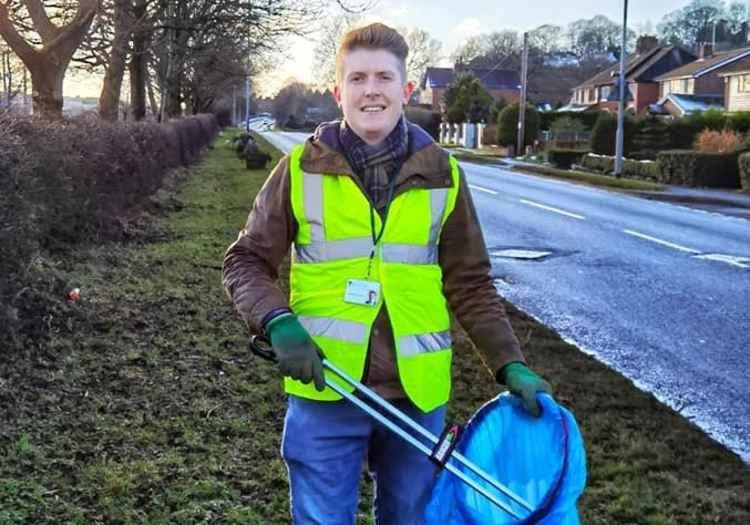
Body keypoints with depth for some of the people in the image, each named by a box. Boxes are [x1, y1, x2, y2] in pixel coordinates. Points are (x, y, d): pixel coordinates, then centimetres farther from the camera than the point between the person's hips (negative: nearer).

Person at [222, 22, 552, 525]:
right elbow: (247, 262, 2)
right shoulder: (302, 169, -2)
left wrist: (511, 363, -2)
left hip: (417, 394, 2)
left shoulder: (442, 175, 1)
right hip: (325, 389, -1)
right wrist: (279, 322, -16)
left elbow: (471, 285, 6)